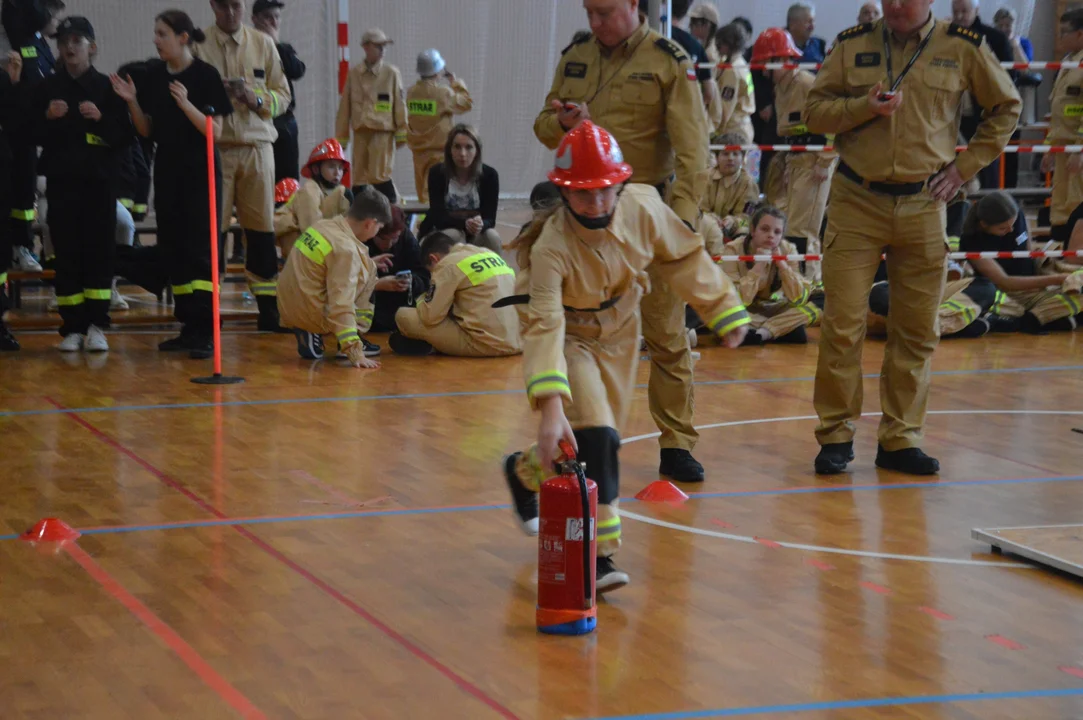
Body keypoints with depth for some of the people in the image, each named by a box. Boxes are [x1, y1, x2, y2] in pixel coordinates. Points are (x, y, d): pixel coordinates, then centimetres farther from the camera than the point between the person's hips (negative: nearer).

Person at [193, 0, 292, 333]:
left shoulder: (263, 44, 9)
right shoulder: (198, 45, 1)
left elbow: (283, 95, 8)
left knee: (262, 229, 5)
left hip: (257, 146, 2)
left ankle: (269, 310, 11)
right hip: (214, 146, -2)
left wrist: (257, 99, -11)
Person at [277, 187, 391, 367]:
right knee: (368, 270, 3)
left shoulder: (322, 226, 4)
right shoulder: (345, 248, -22)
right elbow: (341, 306, -27)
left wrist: (367, 263, 34)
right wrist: (355, 353, -28)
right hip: (312, 316, -9)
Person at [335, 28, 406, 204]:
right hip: (361, 132, 3)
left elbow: (400, 104, 3)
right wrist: (341, 137, 9)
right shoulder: (354, 73, 8)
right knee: (359, 177, 6)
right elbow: (345, 106, 11)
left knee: (380, 176, -11)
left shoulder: (391, 73, 2)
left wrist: (402, 133, -1)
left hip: (383, 131, -3)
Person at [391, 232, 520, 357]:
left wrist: (422, 301, 15)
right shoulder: (491, 254, 17)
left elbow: (430, 316, -8)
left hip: (483, 345, -8)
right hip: (514, 343, 8)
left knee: (404, 316, -2)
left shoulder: (449, 264, -5)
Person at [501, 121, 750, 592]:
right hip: (568, 336, -5)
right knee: (592, 436, -23)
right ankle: (600, 553, -14)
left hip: (618, 331, 5)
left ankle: (524, 472, 46)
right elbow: (544, 327, -44)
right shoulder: (551, 247, -35)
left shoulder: (642, 206, -23)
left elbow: (684, 257, -4)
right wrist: (550, 406, -55)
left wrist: (725, 311, -1)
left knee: (603, 438, 16)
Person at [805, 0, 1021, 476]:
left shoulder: (963, 48, 2)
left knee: (916, 331, 4)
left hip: (923, 206, 1)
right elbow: (815, 112, 5)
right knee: (842, 325, -3)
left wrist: (966, 166, 4)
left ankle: (900, 439, 14)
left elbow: (1006, 107, 13)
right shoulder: (852, 45, 2)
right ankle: (836, 435, 8)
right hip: (856, 203, -1)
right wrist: (864, 107, -14)